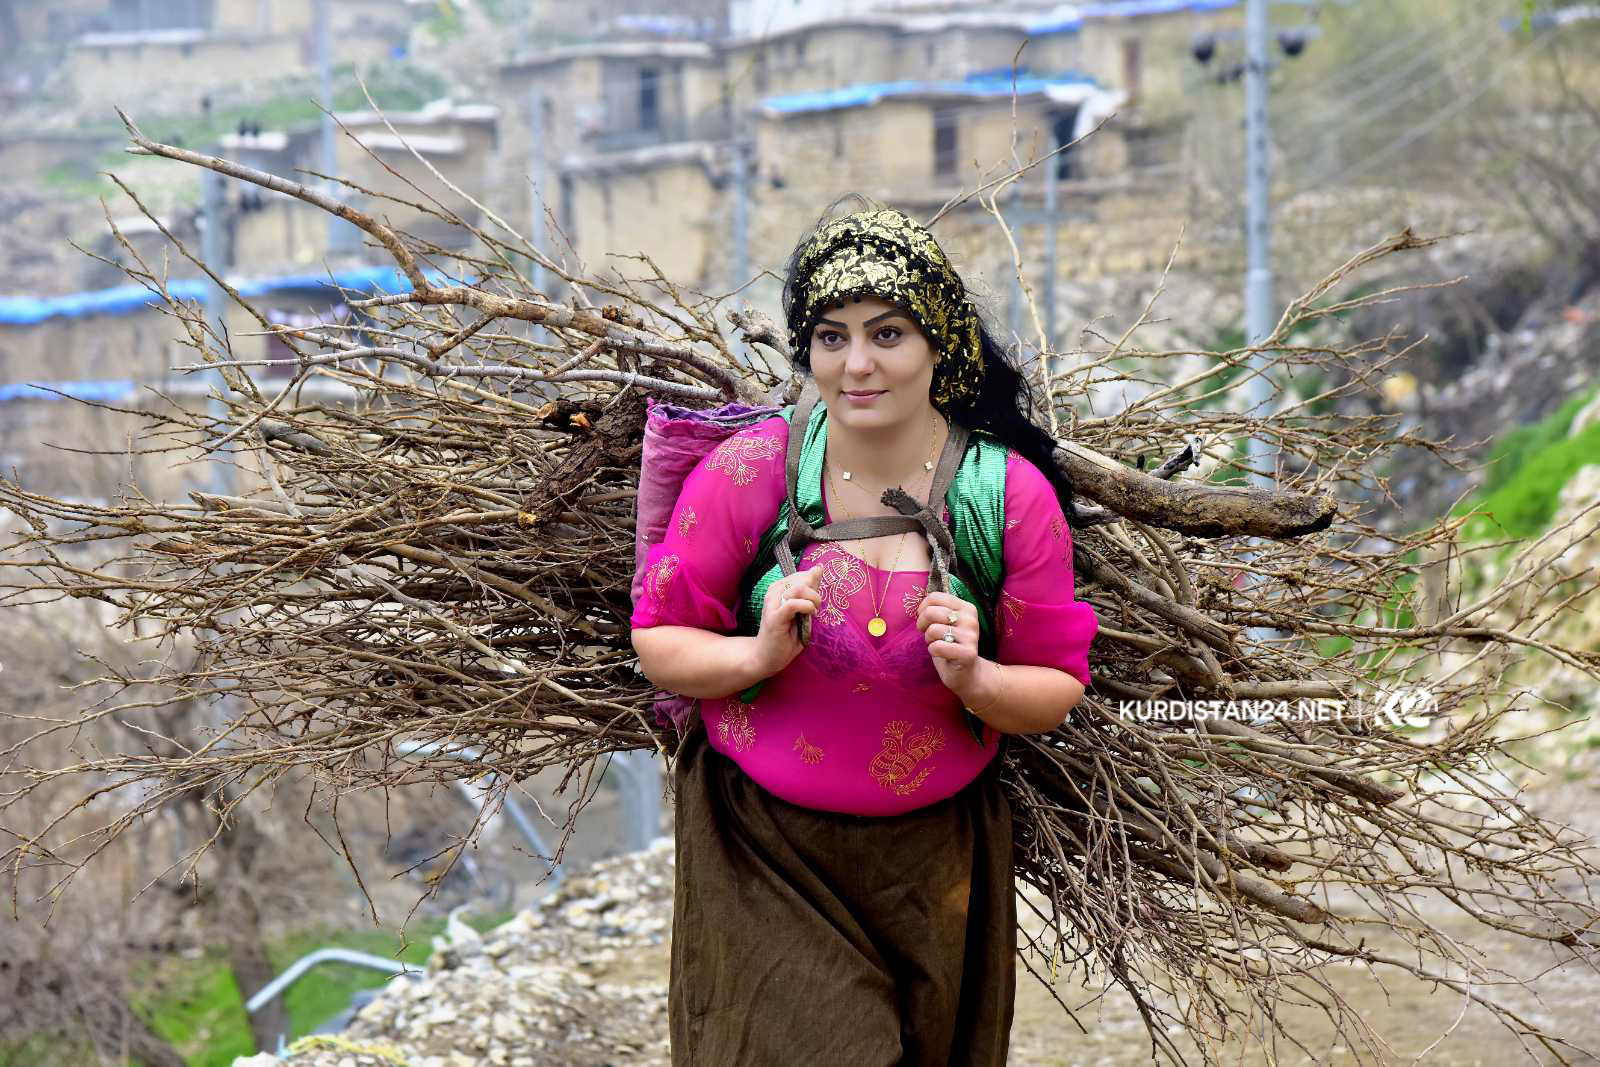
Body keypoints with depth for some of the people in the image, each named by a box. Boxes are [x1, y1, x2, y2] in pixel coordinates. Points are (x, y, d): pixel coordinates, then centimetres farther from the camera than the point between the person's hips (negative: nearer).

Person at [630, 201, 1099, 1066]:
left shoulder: (1013, 492, -7)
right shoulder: (747, 473, -10)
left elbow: (1058, 689, -1)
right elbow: (658, 640, -3)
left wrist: (975, 680, -22)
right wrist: (758, 655, -22)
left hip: (933, 862, 2)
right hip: (762, 855, -2)